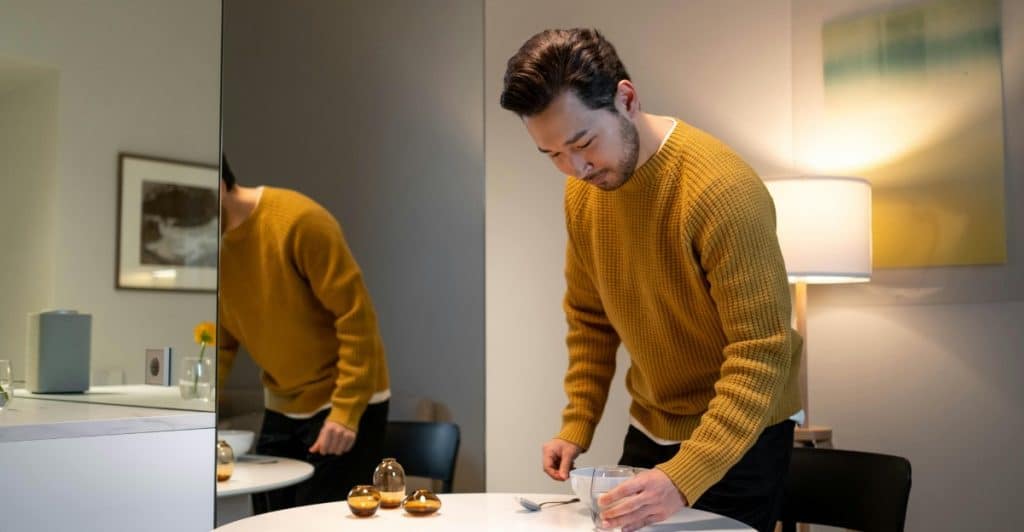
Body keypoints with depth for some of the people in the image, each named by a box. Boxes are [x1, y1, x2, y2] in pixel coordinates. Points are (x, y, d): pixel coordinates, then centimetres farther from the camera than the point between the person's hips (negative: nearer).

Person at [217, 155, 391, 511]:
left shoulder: (299, 222, -21)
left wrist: (346, 412, -21)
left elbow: (356, 316, -19)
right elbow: (222, 342, 6)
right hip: (281, 408, 7)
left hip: (345, 405, -7)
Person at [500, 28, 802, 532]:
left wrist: (683, 477, -35)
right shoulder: (581, 190, -5)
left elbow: (761, 355, -28)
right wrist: (576, 428, 0)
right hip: (650, 429, 6)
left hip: (739, 437, -6)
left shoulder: (723, 189, -27)